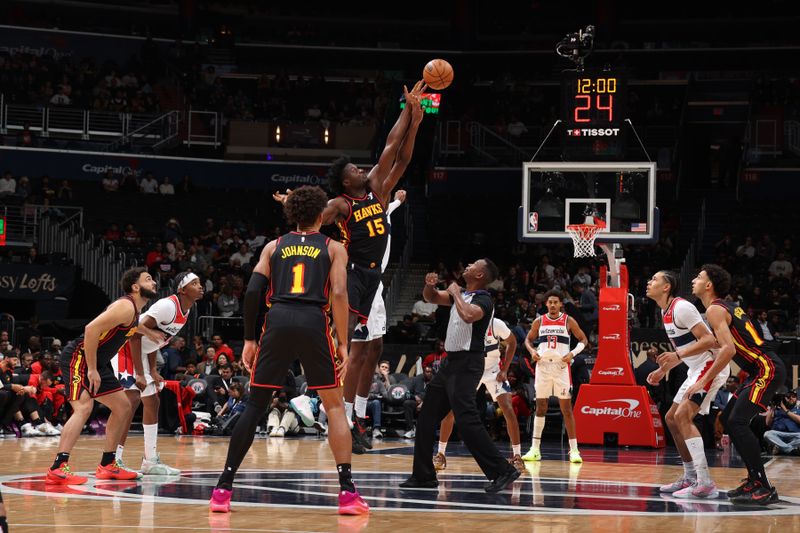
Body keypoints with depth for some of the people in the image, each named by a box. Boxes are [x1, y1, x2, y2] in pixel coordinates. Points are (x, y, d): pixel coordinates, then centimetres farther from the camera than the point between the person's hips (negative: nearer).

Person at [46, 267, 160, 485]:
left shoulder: (136, 312, 13)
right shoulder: (126, 307, -19)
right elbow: (91, 329, -28)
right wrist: (92, 369, -25)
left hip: (98, 362, 11)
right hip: (79, 358, -11)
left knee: (123, 406, 14)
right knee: (84, 407, -25)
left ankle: (107, 465, 21)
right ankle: (58, 469, -30)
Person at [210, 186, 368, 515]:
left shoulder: (274, 246, 20)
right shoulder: (333, 248, 14)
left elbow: (252, 292, 8)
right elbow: (338, 294, 0)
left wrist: (249, 339, 12)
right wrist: (343, 344, 2)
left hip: (278, 321, 2)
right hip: (314, 323, -2)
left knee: (255, 405, 9)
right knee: (334, 406, 8)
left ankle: (224, 488, 5)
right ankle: (347, 492, -1)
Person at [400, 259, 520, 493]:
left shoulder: (483, 300, -13)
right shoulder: (461, 294, 14)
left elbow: (468, 315, -34)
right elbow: (432, 298, 26)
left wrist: (456, 293, -18)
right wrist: (430, 285, 3)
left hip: (466, 365, -10)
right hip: (451, 362, 10)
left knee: (466, 420, -18)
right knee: (426, 418, 11)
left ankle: (503, 471, -17)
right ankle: (424, 476, 18)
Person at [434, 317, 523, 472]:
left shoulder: (496, 325, -23)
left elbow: (512, 343, -3)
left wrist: (504, 370, -10)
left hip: (493, 370, -1)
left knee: (508, 409, -16)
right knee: (449, 410, -9)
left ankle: (517, 456, -7)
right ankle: (440, 454, 3)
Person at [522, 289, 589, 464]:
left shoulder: (568, 321, 0)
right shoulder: (539, 322, 6)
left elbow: (583, 340, 4)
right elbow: (528, 339, 18)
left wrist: (572, 353, -12)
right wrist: (532, 351, -3)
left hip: (561, 366, -2)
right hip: (543, 366, 2)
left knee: (566, 408, -5)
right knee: (540, 407, 5)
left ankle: (574, 450, -3)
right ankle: (535, 449, 10)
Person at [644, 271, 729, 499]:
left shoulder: (681, 307, -17)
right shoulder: (665, 312, 14)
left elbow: (709, 340, -23)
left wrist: (678, 355, -31)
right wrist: (663, 370, 19)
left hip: (711, 366, -11)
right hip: (697, 369, 11)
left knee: (683, 416, -21)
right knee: (672, 418, 15)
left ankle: (705, 484, -25)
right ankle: (690, 477, 23)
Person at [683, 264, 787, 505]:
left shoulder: (714, 310, -11)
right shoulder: (728, 307, 19)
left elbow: (728, 349, -23)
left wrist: (703, 381, -18)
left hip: (767, 369, -10)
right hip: (763, 369, 10)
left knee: (737, 421, -16)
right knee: (730, 419, 15)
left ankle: (765, 489, -19)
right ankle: (754, 479, 17)